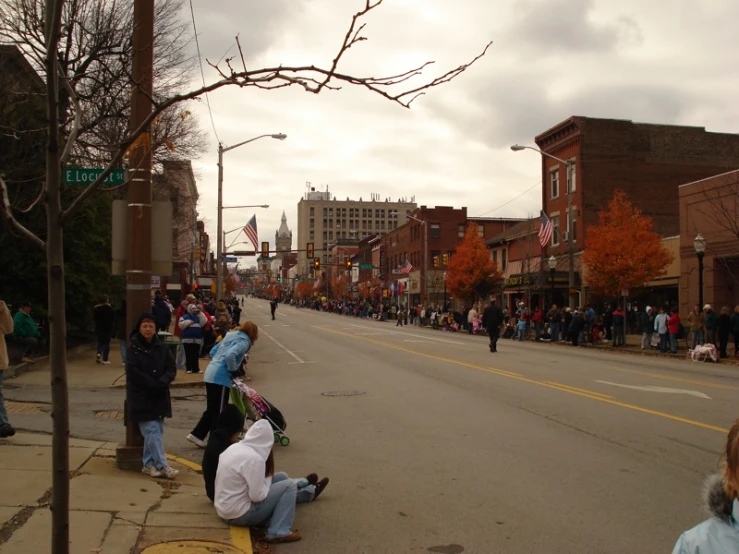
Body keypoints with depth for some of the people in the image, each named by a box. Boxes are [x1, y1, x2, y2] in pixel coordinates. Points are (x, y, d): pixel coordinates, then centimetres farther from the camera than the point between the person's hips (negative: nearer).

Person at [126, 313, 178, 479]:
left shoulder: (162, 347, 5)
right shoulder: (133, 348, -6)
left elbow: (171, 368, 3)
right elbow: (133, 372, -14)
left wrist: (162, 382, -15)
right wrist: (152, 384, -17)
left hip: (159, 396, 5)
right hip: (141, 397, -5)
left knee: (155, 431, 8)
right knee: (152, 431, -8)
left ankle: (148, 464, 19)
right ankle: (162, 466, -4)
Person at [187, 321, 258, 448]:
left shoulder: (231, 336, 18)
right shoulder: (244, 341, -8)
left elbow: (213, 352, 23)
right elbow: (230, 355, -25)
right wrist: (233, 370, -11)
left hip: (210, 374, 9)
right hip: (220, 377, -9)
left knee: (212, 409, 18)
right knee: (219, 412, 1)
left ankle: (196, 434, 20)